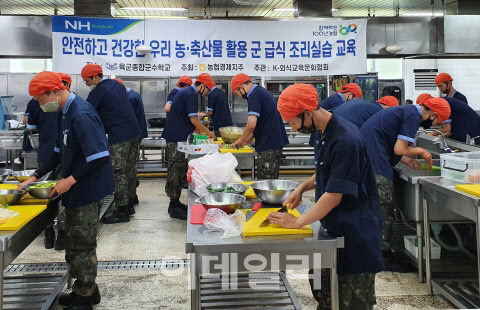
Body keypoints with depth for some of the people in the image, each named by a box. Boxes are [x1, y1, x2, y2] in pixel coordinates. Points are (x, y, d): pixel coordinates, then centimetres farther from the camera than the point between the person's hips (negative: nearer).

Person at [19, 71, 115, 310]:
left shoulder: (81, 115, -23)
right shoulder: (65, 112, 9)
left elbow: (100, 157, -27)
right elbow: (60, 152, 18)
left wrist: (70, 180, -21)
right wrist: (35, 177, 13)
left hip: (87, 191, -9)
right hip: (75, 191, 9)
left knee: (81, 245, 3)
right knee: (76, 243, 18)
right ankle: (86, 289, 33)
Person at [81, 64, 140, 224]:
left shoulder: (97, 92, -10)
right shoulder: (116, 84, 15)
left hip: (119, 136, -9)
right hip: (134, 131, 9)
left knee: (118, 173, -4)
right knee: (129, 171, 13)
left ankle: (122, 212, -2)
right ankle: (129, 205, 22)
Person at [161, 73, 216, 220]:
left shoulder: (187, 92, 17)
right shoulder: (191, 94, -15)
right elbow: (194, 120, -18)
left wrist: (199, 130, 21)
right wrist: (209, 133, -6)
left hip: (177, 137, 10)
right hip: (176, 138, -10)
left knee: (179, 170, 15)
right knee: (175, 171, -5)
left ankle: (175, 203, 22)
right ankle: (174, 208, 0)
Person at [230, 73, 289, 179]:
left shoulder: (254, 96, -15)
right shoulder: (262, 91, 17)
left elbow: (252, 124, -24)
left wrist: (241, 140, -7)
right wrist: (249, 138, 24)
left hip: (268, 146, -10)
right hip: (277, 142, 10)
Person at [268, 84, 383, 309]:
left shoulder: (346, 140, -25)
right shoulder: (325, 134, 5)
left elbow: (335, 195, -24)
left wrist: (298, 222, -17)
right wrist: (303, 187, 7)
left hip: (356, 233, -9)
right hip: (334, 227, 9)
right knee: (322, 291, 16)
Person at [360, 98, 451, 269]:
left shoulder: (406, 110, 21)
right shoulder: (413, 116, -11)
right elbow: (399, 149, -16)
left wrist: (407, 160, 20)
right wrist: (420, 151, 2)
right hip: (374, 161, -11)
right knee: (384, 207, -5)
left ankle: (383, 251, 23)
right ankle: (382, 256, 1)